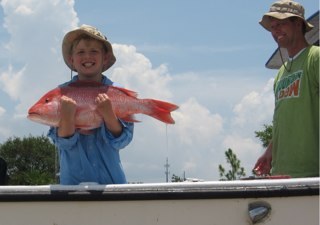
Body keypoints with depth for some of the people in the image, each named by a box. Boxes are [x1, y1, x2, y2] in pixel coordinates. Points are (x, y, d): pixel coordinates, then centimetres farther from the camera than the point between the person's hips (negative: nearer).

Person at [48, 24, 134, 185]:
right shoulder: (61, 93, -2)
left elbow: (120, 141, -9)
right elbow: (64, 143, -8)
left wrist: (108, 114, -25)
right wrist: (67, 118, -27)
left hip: (111, 178, 0)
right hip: (73, 180, 0)